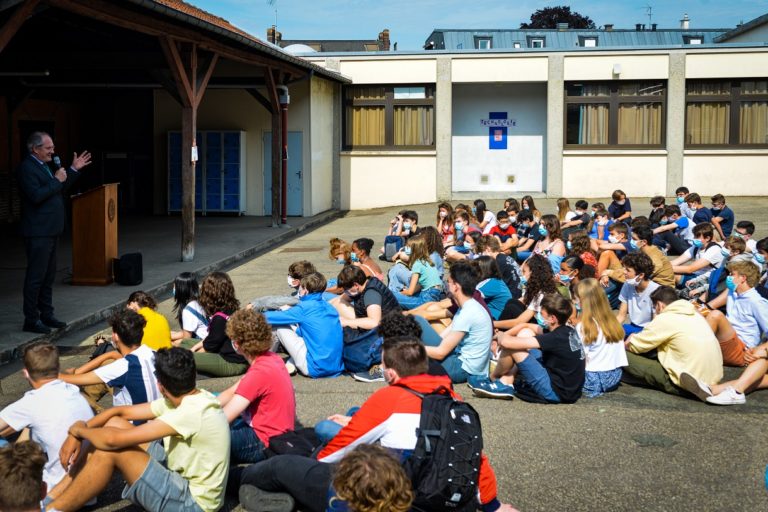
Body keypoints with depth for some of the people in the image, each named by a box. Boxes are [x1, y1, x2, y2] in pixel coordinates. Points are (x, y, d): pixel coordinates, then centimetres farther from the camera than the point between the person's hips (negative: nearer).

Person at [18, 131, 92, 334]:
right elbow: (36, 196, -25)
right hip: (38, 232, -10)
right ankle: (31, 320, 2)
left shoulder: (44, 166, 15)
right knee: (35, 276, -4)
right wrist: (56, 180, -17)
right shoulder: (26, 168, -15)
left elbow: (59, 190, 21)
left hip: (50, 231, 10)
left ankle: (46, 314, 24)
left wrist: (74, 170, 16)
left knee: (48, 276, 15)